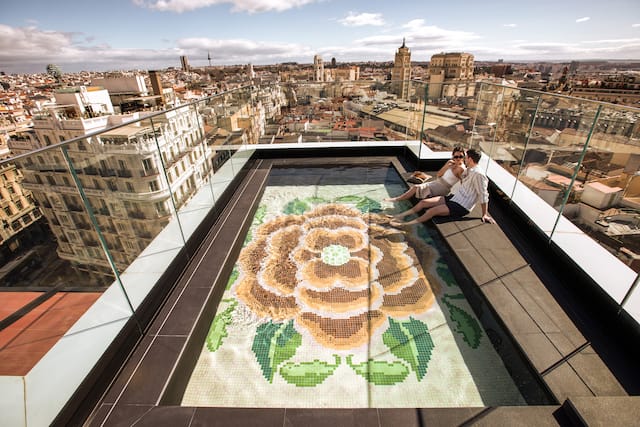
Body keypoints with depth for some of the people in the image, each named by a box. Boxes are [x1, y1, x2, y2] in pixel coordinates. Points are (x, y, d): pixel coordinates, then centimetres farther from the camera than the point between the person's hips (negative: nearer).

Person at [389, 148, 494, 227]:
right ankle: (400, 215, 1)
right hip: (453, 197, 8)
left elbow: (483, 195, -17)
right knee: (424, 202, -4)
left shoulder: (478, 175, -19)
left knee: (433, 210, -26)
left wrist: (485, 214, -13)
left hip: (461, 207, -8)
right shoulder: (468, 170, 8)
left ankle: (406, 224, -23)